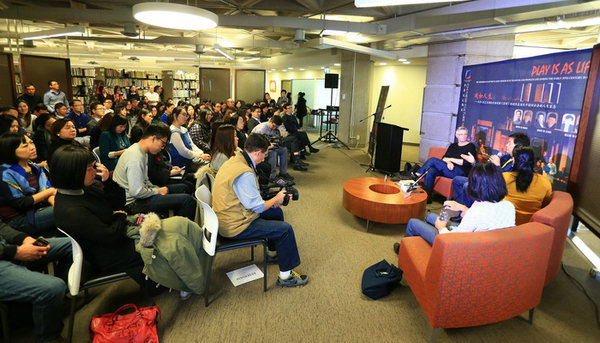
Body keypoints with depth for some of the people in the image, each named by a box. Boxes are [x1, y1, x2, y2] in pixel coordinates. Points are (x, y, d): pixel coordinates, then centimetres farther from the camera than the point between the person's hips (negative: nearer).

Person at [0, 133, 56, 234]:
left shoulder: (35, 168, 11)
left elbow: (47, 189, 7)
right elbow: (20, 203, -16)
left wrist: (53, 200, -16)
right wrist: (49, 192, -13)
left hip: (38, 209, 7)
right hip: (19, 220, -7)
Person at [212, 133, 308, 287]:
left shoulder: (234, 160, 3)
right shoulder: (245, 174, -28)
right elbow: (257, 206, -22)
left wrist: (271, 201, 6)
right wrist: (276, 199, -3)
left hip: (228, 216, 10)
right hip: (235, 226, -10)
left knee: (277, 212, 20)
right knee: (286, 229, -8)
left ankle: (274, 252, 38)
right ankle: (285, 276, 4)